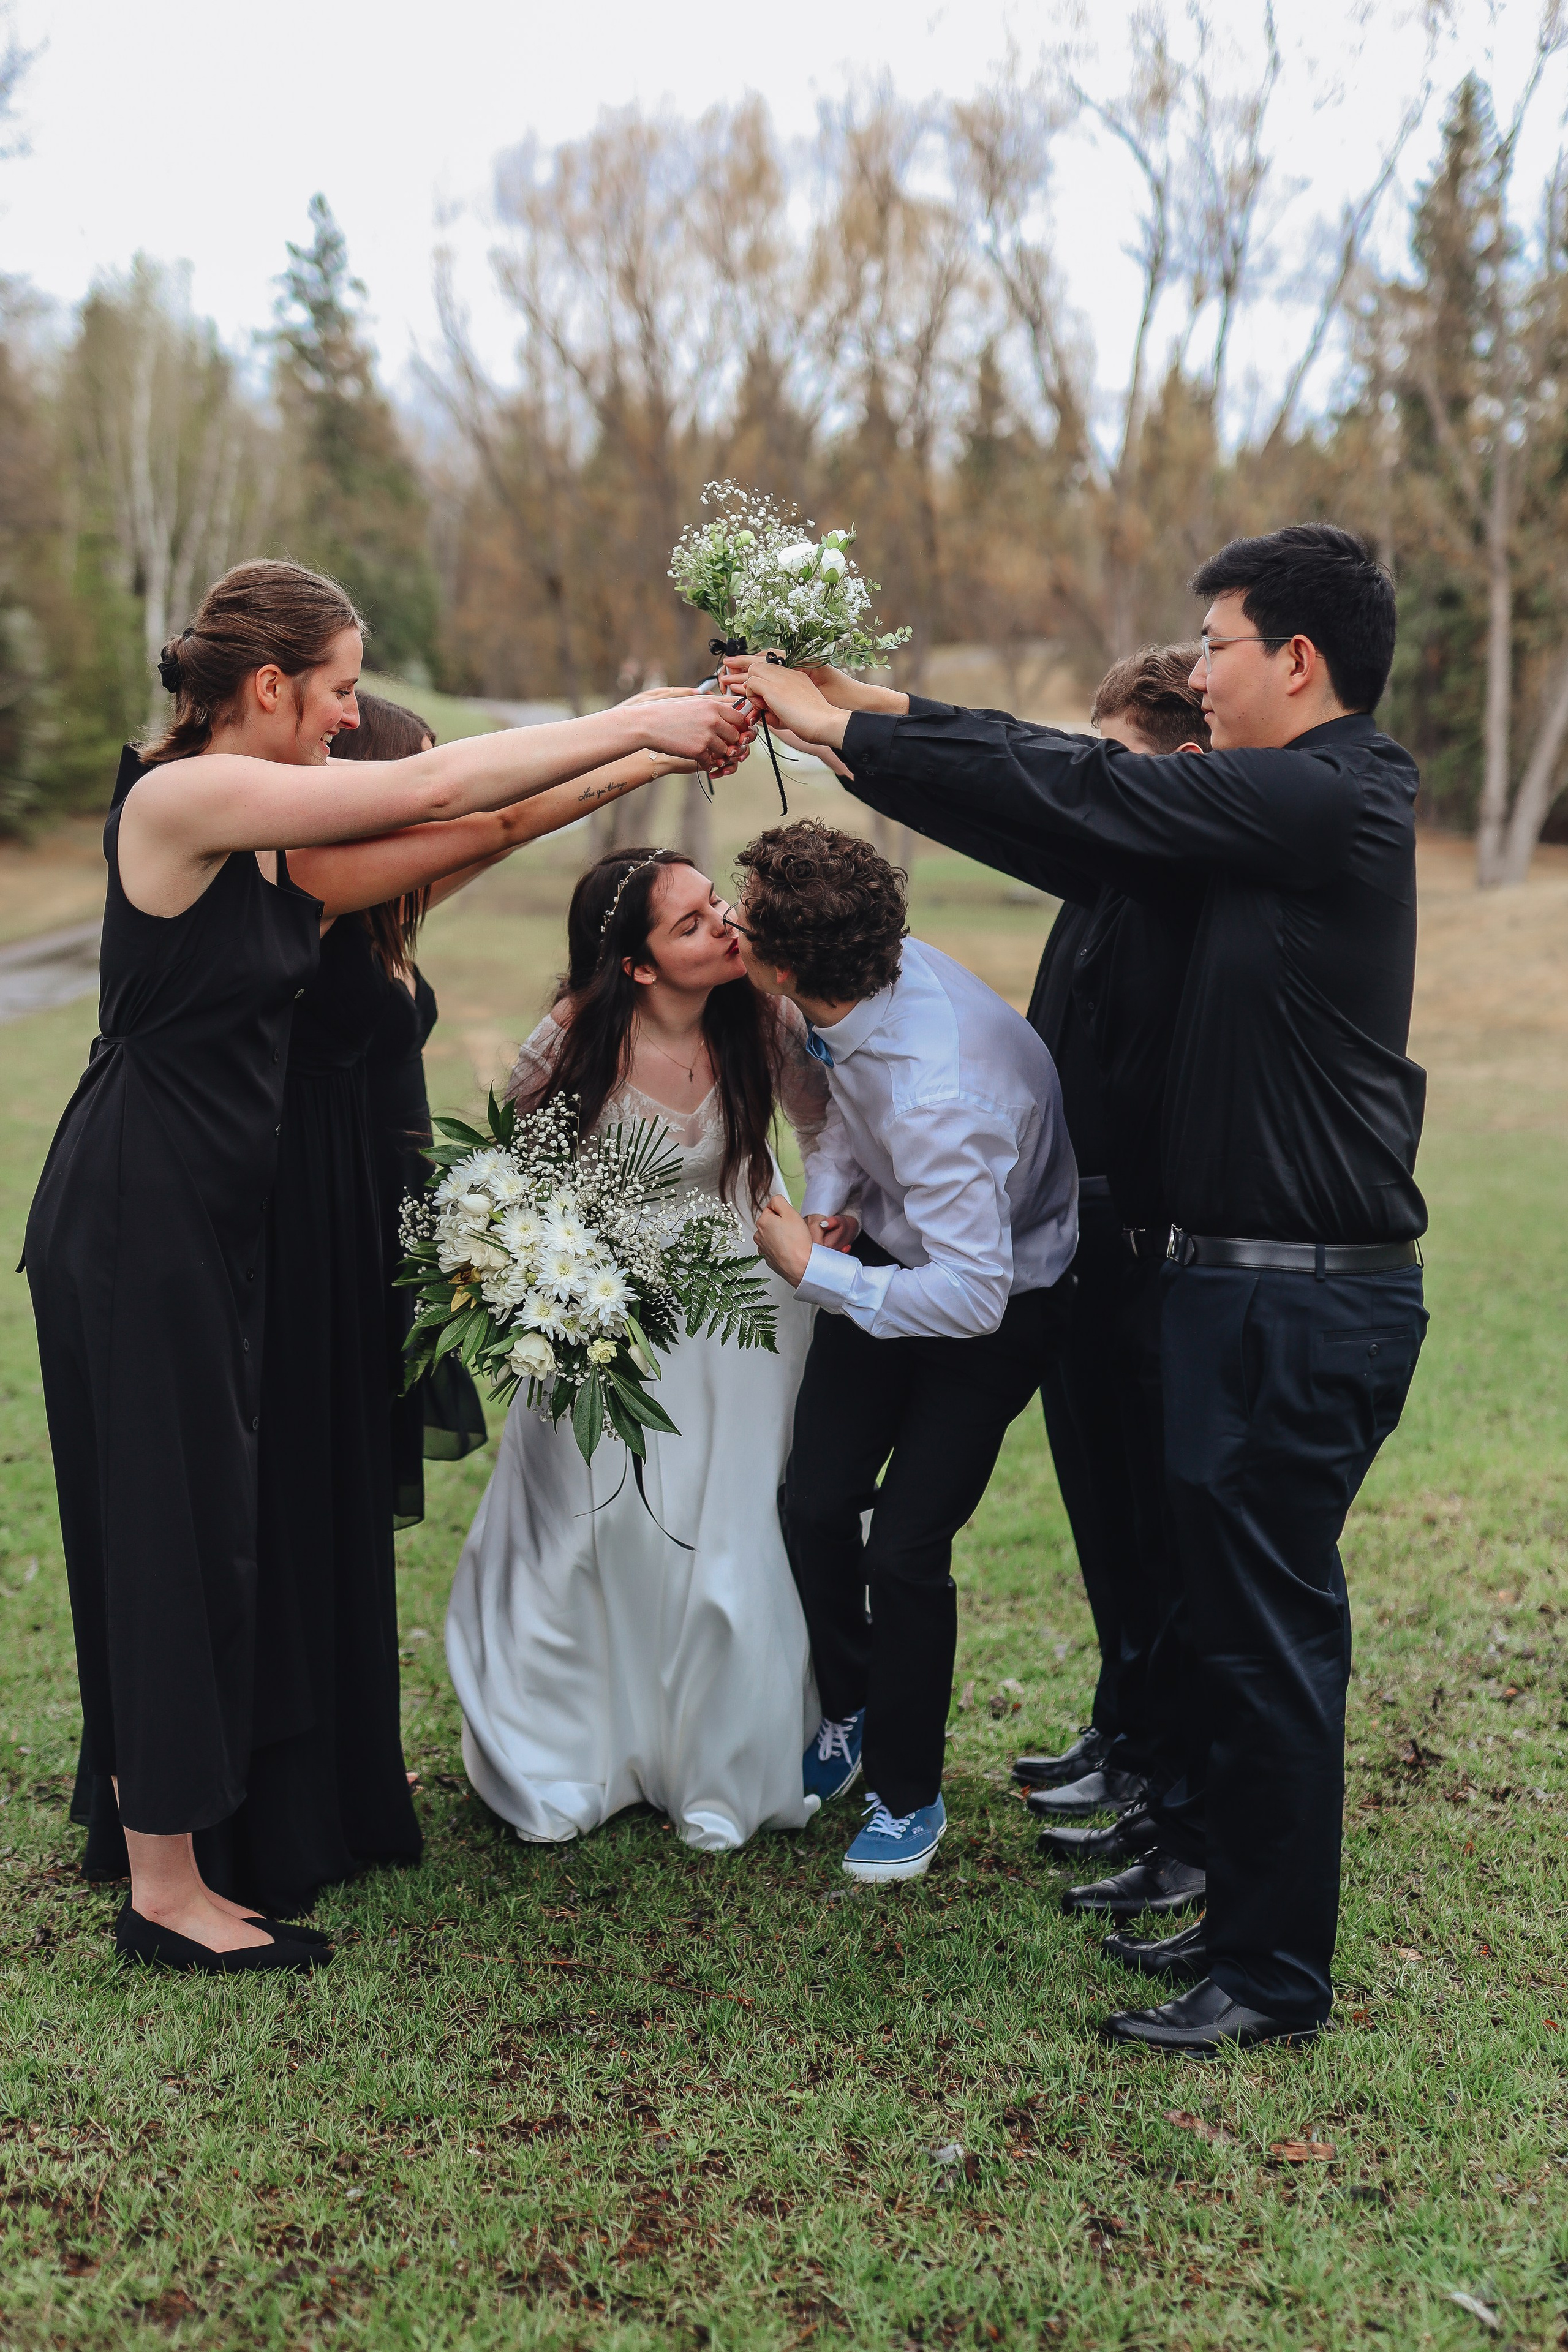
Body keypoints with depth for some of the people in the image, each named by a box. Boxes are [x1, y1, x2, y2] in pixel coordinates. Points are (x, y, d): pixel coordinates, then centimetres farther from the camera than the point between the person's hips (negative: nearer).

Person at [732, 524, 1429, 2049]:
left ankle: (1272, 1977, 13)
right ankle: (1244, 1903, 33)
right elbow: (1086, 790, 15)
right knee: (1258, 1618, 19)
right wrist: (872, 721, 11)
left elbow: (1074, 791, -16)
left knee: (1263, 1628, 0)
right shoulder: (1315, 804, 14)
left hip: (1294, 1303, -10)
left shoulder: (1315, 800, -16)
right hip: (1274, 1288, 10)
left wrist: (844, 730, -7)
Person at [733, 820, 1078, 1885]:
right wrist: (827, 1199, -7)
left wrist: (811, 1269, -28)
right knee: (816, 1500, 8)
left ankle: (909, 1793, 19)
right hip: (890, 1248, 7)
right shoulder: (886, 963, -17)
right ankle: (849, 1716, 35)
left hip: (998, 1302, -7)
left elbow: (972, 1298, -39)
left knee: (906, 1551, -5)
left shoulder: (933, 1094, -41)